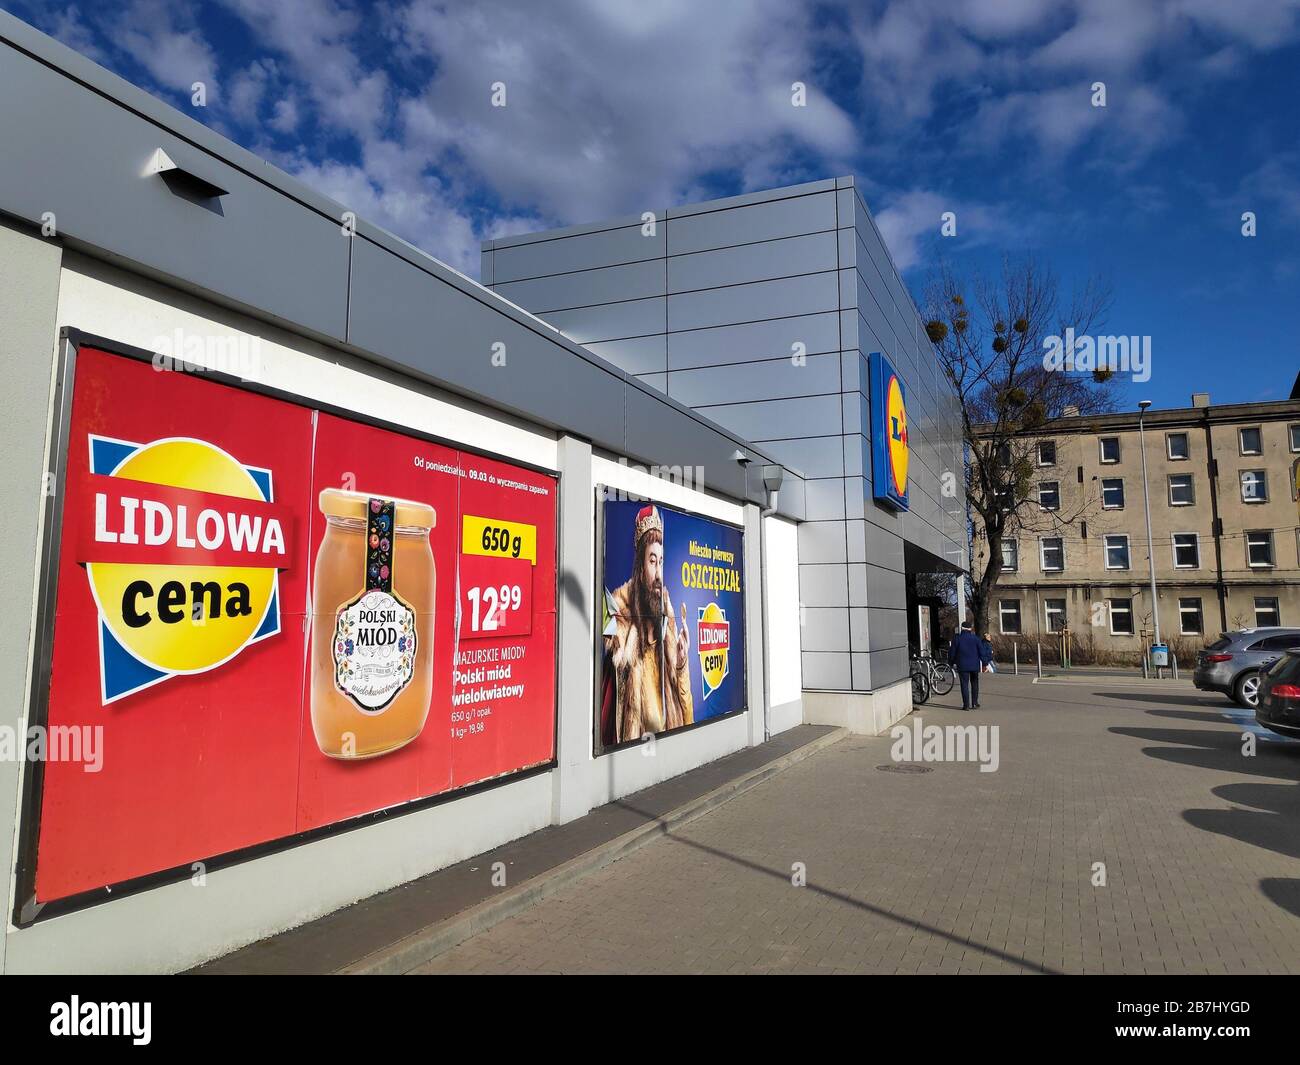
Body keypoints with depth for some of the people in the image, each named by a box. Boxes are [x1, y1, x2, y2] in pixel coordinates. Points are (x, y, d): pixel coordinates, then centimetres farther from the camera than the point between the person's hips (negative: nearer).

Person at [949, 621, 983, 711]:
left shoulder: (957, 639, -3)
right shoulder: (976, 639, 1)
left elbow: (952, 653, 0)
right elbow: (982, 652, 1)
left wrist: (952, 663, 13)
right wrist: (983, 664, 8)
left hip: (962, 666, -2)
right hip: (975, 666, 2)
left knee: (964, 685, 0)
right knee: (974, 684, 15)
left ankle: (966, 705, -4)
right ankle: (974, 703, 16)